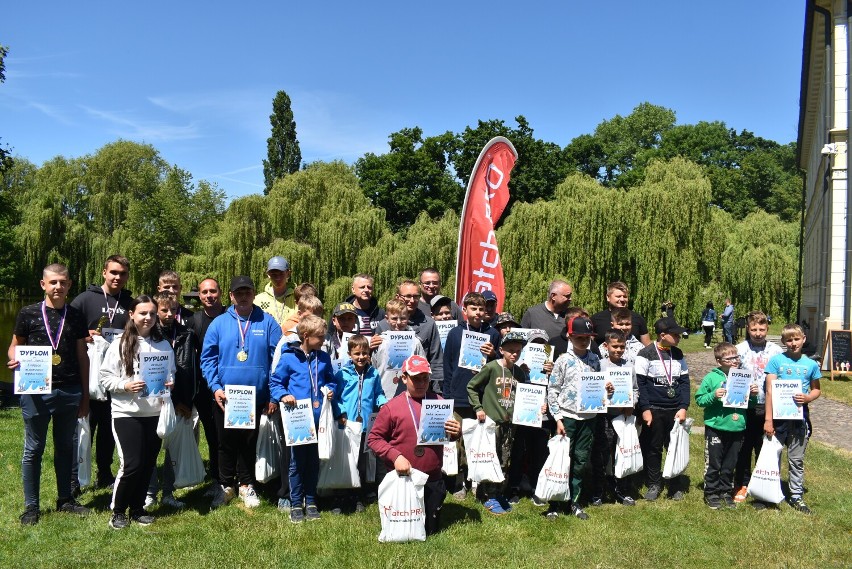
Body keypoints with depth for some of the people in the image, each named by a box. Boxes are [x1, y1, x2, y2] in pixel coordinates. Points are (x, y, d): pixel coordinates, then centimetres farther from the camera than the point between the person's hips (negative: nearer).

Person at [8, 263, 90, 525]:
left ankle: (65, 499, 26)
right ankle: (31, 506, 17)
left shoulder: (76, 316, 6)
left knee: (65, 447, 13)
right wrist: (14, 359, -17)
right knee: (34, 449, 6)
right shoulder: (28, 313, -1)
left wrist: (85, 395, 8)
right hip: (36, 391, -2)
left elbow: (82, 356, 9)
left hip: (70, 392, 2)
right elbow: (15, 345, 8)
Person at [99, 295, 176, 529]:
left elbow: (171, 375, 15)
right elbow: (105, 377, -3)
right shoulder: (120, 344, -2)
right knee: (131, 464, -6)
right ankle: (118, 511, 15)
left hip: (155, 413, 4)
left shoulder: (164, 346, 7)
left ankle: (137, 509, 26)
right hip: (127, 413, -4)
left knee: (148, 464, 9)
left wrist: (169, 384, -6)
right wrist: (125, 385, -18)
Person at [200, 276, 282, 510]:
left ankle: (246, 485, 31)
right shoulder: (219, 323, 1)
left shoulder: (267, 322, -3)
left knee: (249, 443, 14)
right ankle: (226, 486, 30)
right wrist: (215, 387, -11)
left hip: (257, 397, -1)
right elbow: (208, 358, 1)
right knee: (226, 443, 13)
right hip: (225, 398, 1)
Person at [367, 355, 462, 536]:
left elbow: (448, 434, 12)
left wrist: (456, 432, -12)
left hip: (433, 480, 2)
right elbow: (373, 438, -4)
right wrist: (395, 456, -17)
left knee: (430, 530, 14)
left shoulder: (439, 402, 1)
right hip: (403, 478, -2)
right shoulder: (392, 407, -6)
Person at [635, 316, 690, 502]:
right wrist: (645, 409, -12)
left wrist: (683, 407, -1)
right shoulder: (646, 354, -7)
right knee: (653, 449, 6)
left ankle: (675, 486, 21)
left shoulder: (678, 354, 8)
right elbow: (640, 383, -8)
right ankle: (654, 484, 19)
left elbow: (684, 382, 9)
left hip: (675, 410, 4)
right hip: (653, 410, -4)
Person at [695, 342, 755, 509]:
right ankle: (711, 493, 19)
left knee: (730, 465, 16)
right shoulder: (711, 378, -8)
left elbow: (750, 404, 15)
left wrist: (753, 395, -5)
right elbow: (699, 399, -6)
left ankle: (725, 492, 30)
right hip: (715, 428, -4)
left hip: (737, 429, 4)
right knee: (713, 464, 5)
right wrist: (713, 396, -22)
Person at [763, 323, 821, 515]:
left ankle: (796, 496, 25)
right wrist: (768, 419, -11)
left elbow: (816, 389, 12)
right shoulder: (776, 360, -5)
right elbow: (769, 391, -7)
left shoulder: (811, 364, 2)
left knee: (797, 459, 12)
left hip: (799, 417, 2)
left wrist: (808, 397, -12)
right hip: (778, 415, -2)